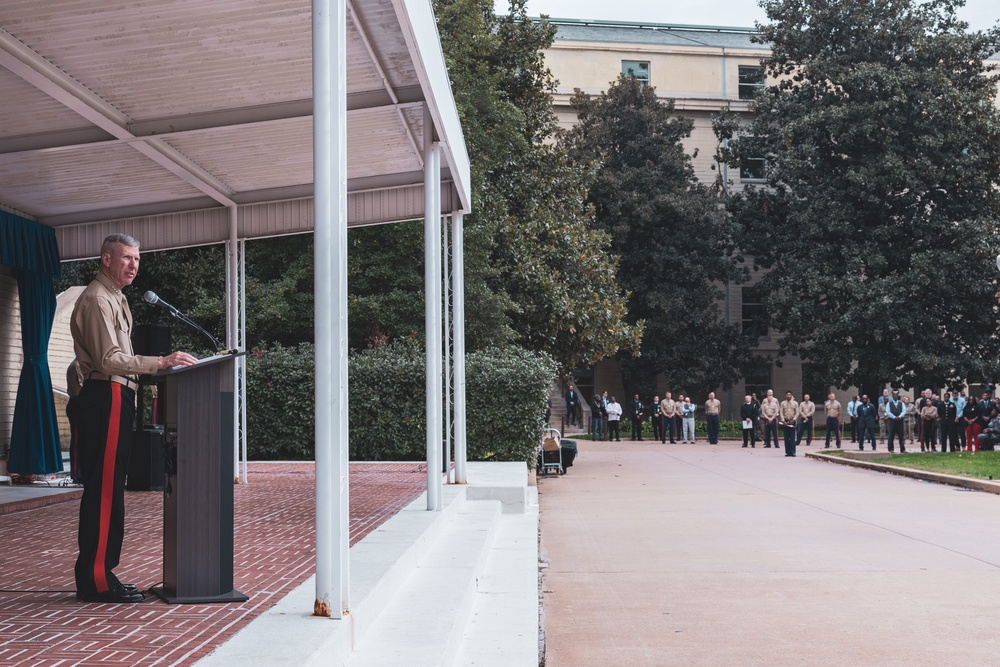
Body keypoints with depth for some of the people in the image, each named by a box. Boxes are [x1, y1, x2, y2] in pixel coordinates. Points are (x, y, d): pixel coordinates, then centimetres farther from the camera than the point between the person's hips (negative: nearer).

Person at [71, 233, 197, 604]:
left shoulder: (115, 297, 22)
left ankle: (97, 574, 15)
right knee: (104, 488, -10)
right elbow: (108, 360, -21)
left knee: (107, 488, 11)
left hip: (115, 399, 11)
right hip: (105, 398, -11)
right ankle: (97, 580, -7)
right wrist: (160, 362, -25)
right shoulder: (97, 299, -12)